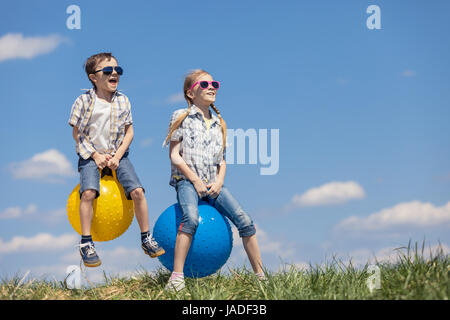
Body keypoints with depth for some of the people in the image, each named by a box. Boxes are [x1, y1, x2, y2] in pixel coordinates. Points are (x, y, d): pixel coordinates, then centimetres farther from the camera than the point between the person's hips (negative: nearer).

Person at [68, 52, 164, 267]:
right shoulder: (84, 101, -7)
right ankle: (86, 243, -15)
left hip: (118, 155, 3)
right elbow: (77, 133, -3)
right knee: (88, 192, -27)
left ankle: (146, 239, 1)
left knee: (137, 191, -15)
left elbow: (129, 132, 5)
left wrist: (117, 156, -8)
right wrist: (96, 156, -11)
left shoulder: (123, 101, 2)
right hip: (91, 155, -2)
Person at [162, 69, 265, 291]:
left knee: (244, 221, -13)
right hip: (187, 180, -5)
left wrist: (219, 182, 0)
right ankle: (176, 278, -35)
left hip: (213, 184, 5)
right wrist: (195, 180, -11)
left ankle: (260, 276, -5)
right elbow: (174, 155, -2)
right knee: (191, 218, -35)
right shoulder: (181, 116, 4)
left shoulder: (218, 123, 19)